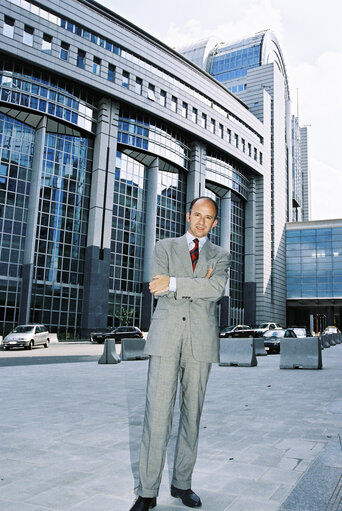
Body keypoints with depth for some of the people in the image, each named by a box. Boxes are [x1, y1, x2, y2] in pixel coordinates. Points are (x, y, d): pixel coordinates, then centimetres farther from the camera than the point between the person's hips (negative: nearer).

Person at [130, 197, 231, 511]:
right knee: (157, 414, -4)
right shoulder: (165, 247, 11)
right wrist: (198, 286, -7)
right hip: (166, 337, -1)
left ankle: (182, 483, 24)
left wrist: (174, 283, -15)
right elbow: (160, 289, -6)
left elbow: (217, 289, -10)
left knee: (192, 414, 8)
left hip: (201, 342, 2)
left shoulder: (220, 256, 12)